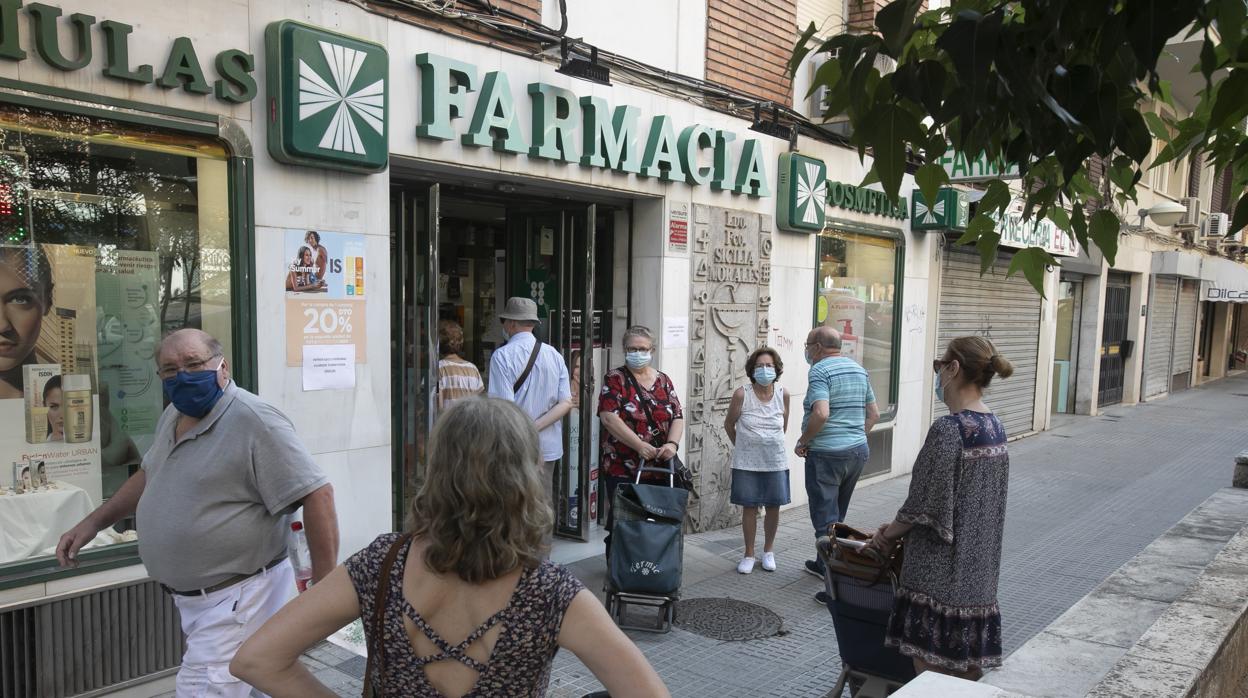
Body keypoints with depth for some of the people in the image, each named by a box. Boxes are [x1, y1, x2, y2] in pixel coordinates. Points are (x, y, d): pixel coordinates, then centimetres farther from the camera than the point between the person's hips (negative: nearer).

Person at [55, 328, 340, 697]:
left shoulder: (253, 420, -22)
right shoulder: (173, 416, 8)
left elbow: (317, 494, -24)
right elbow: (151, 475, 27)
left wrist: (325, 586, -24)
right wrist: (93, 522, 22)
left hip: (237, 597, -8)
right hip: (190, 597, 9)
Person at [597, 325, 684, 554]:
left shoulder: (663, 380, 12)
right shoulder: (615, 378, -1)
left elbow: (678, 417, 8)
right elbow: (608, 417, -12)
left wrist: (673, 443, -13)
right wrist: (640, 445, -19)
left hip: (659, 469, 4)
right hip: (622, 469, -4)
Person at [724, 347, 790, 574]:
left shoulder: (783, 394, -4)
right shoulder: (742, 394, -11)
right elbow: (729, 424, 3)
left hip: (775, 461, 2)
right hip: (747, 462, -2)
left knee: (774, 506, 8)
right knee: (749, 507, 5)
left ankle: (768, 551, 28)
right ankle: (749, 555, 20)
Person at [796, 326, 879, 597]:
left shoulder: (820, 371, -13)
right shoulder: (859, 369, 12)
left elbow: (821, 414, -27)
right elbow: (874, 414, 15)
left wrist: (803, 441, -14)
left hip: (826, 455, -8)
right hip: (859, 450, 8)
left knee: (826, 519, -2)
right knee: (837, 516, 22)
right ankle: (825, 565, 37)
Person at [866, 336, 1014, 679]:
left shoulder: (948, 429, -20)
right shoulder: (995, 426, 6)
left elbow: (925, 505, -18)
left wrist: (890, 532, 0)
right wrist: (899, 524, 13)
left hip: (941, 570, -8)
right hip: (979, 569, 8)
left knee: (931, 667, 3)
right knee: (968, 666, 18)